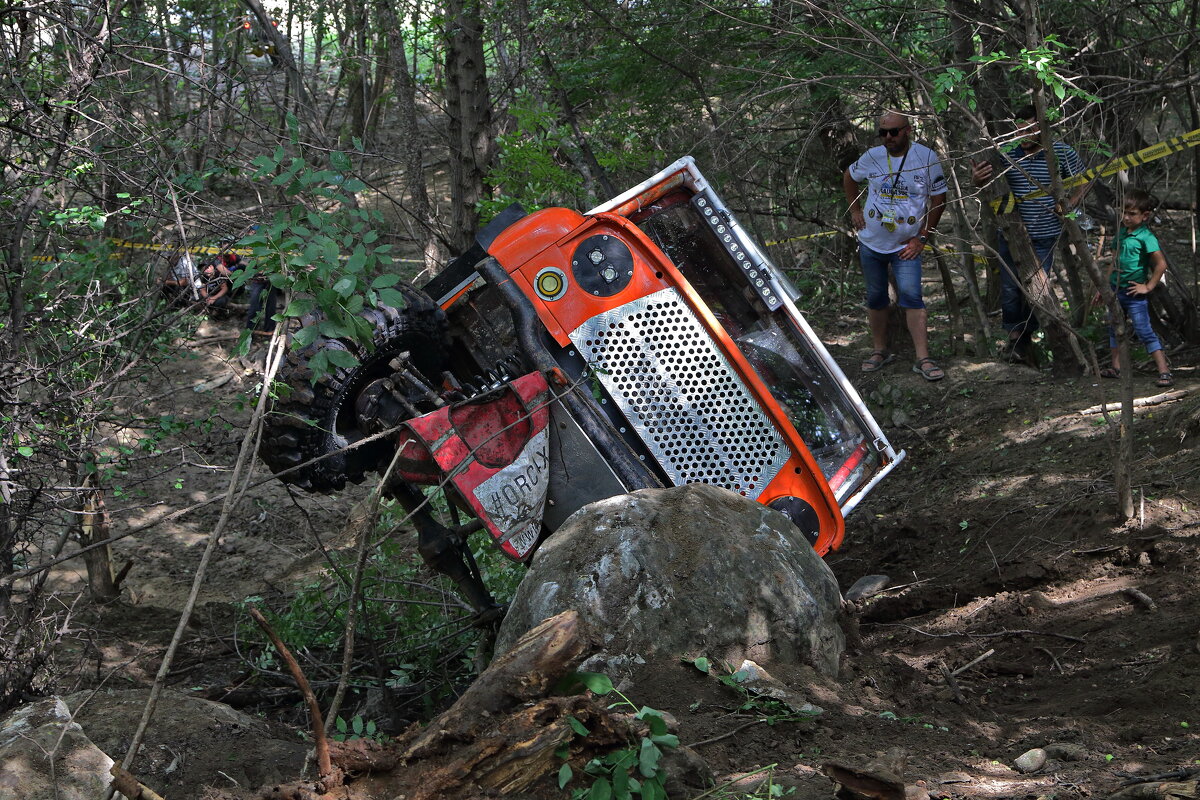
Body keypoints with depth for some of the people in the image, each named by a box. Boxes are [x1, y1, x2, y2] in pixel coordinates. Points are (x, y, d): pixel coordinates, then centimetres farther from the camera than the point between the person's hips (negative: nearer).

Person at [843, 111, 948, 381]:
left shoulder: (927, 157, -10)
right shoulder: (873, 157, -2)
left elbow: (938, 199, -4)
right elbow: (849, 178, 19)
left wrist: (922, 238, -8)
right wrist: (855, 210, 9)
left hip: (906, 246, -3)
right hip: (871, 243, 3)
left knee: (911, 296, -14)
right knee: (876, 298, 11)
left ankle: (923, 359, -14)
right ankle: (879, 351, 26)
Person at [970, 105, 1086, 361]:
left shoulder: (1062, 153, -4)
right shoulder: (1007, 154, -3)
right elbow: (985, 181, -2)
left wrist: (1070, 204, -6)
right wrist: (976, 179, -27)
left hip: (1044, 236, -1)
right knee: (1010, 286, 3)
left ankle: (1027, 336, 20)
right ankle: (1014, 334, 21)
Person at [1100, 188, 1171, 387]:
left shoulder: (1146, 237, -16)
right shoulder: (1121, 233, 8)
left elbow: (1161, 264, -22)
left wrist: (1148, 287, -17)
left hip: (1134, 293, -8)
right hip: (1116, 290, 8)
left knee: (1145, 332, -10)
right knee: (1114, 328, 16)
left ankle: (1164, 372, -10)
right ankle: (1116, 367, 28)